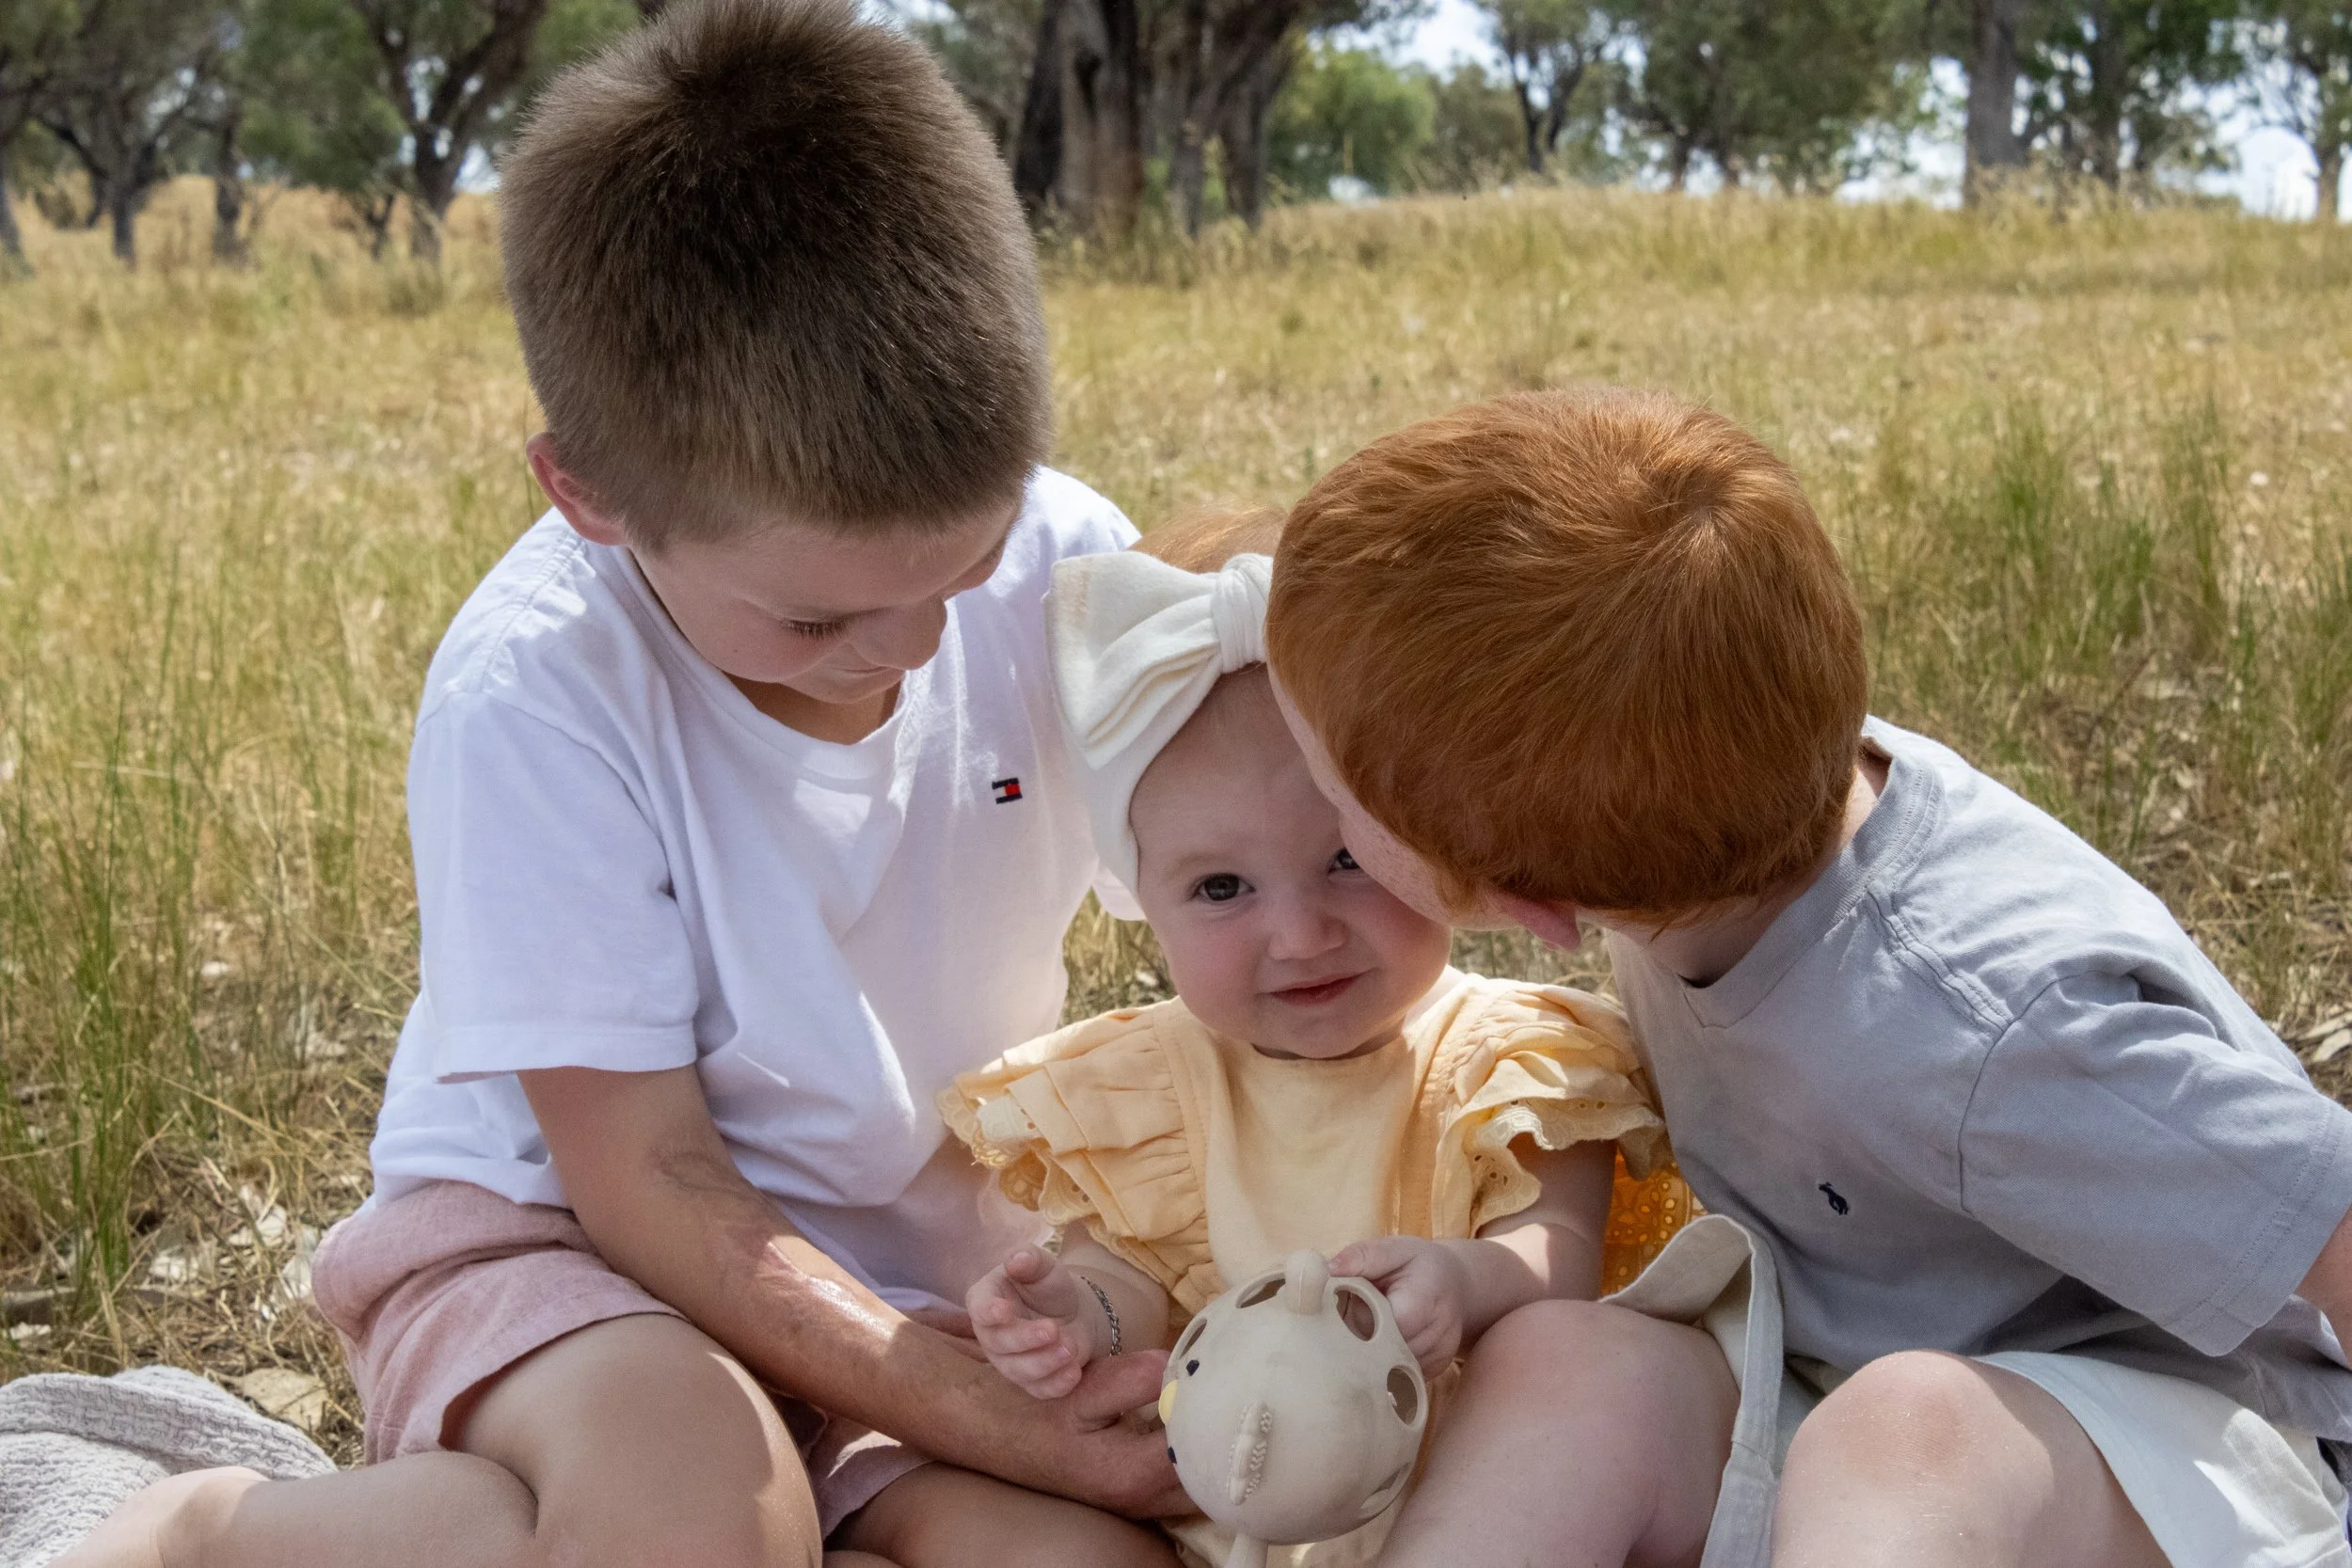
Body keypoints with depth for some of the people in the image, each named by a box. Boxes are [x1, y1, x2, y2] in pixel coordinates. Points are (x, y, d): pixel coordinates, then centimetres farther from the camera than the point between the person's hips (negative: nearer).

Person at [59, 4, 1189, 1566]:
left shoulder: (1065, 571, -11)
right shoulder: (535, 692, -22)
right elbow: (646, 1177, -18)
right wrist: (1005, 1421, -25)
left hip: (919, 1268, 5)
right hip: (549, 1229, -4)